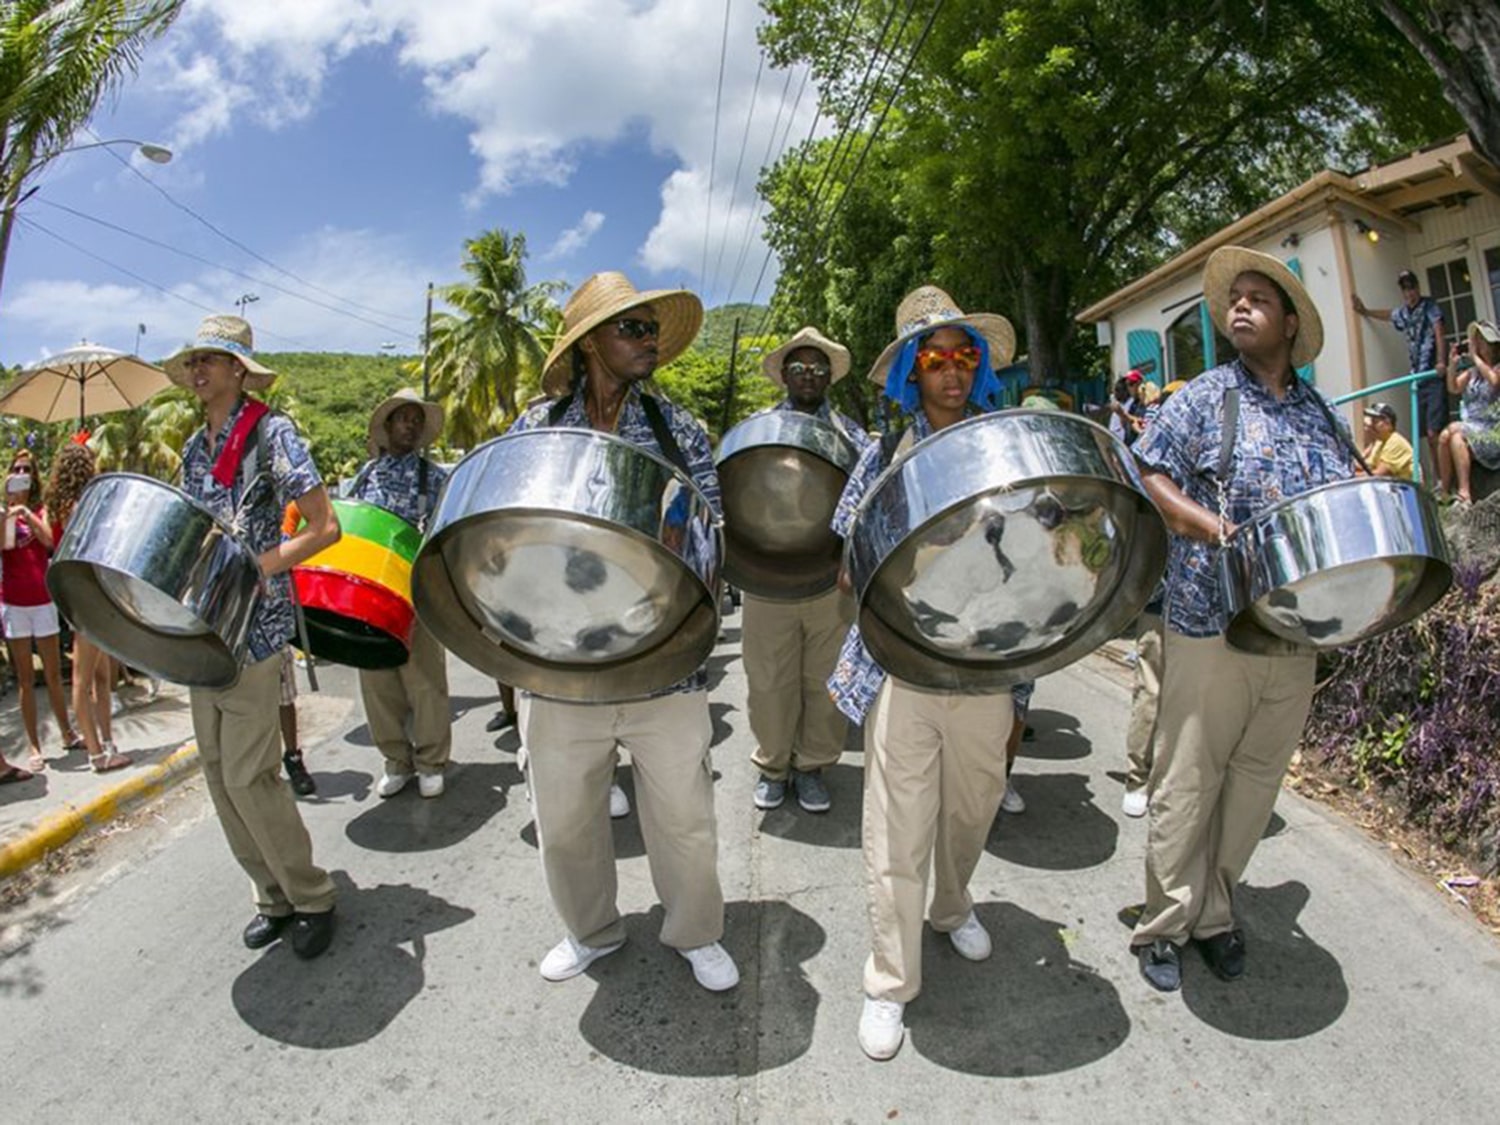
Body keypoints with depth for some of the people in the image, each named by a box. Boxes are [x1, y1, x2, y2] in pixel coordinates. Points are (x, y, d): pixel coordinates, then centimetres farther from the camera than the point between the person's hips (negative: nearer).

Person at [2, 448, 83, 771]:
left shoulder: (40, 510, 8)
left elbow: (48, 539, -11)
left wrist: (26, 512, -18)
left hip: (43, 600, 1)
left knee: (54, 674, 9)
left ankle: (68, 734, 22)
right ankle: (34, 748, 6)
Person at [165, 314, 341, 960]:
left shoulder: (270, 433, -7)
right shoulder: (194, 449, 15)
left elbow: (324, 527, -13)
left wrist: (251, 568, -20)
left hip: (255, 628, -8)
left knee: (247, 776, -8)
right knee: (219, 773, 10)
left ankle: (312, 898, 10)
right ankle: (274, 896, 24)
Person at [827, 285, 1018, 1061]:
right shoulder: (885, 456, 1)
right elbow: (850, 568, 2)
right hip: (902, 670, -2)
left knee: (972, 807, 20)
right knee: (898, 832, 3)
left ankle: (952, 909, 48)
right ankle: (890, 983, 19)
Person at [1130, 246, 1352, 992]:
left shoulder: (1321, 416, 13)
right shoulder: (1206, 399, -1)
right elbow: (1147, 476, -8)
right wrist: (1217, 530, -19)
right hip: (1211, 625, -5)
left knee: (1255, 783, 13)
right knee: (1187, 787, 1)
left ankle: (1213, 910, 30)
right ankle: (1165, 927, 17)